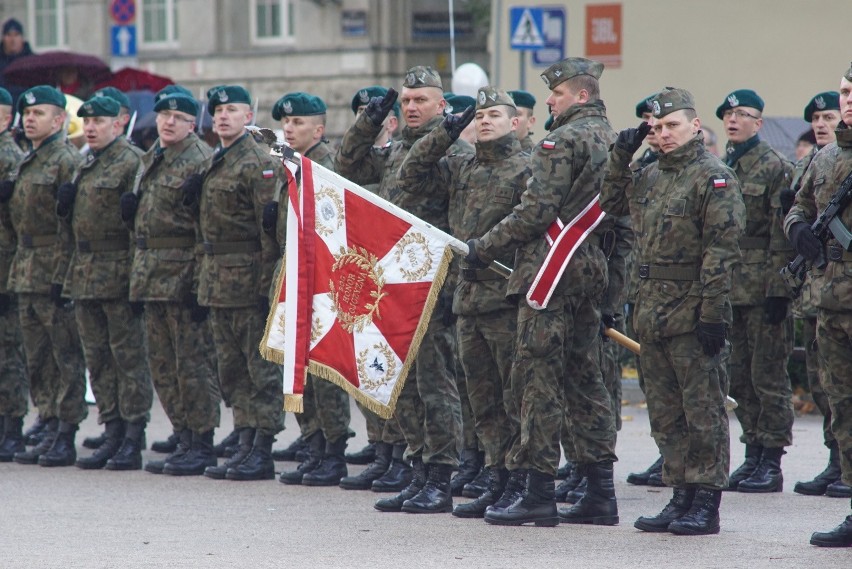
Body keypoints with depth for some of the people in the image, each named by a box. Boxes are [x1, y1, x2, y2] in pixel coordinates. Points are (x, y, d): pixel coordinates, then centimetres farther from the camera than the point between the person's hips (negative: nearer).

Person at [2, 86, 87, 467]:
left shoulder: (67, 161, -10)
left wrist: (63, 275, -20)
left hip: (57, 275, -9)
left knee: (66, 357, -5)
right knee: (38, 360, 10)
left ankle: (66, 439, -4)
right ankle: (51, 432, 15)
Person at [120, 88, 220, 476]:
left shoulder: (201, 162, -11)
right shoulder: (151, 159, 16)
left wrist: (200, 282, -22)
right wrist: (130, 207, 4)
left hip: (184, 276, -9)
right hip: (152, 276, 9)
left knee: (193, 363, -5)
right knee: (163, 364, 11)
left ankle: (202, 445, 0)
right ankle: (184, 440, 18)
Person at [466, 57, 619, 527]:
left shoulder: (563, 140, -12)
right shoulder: (610, 140, 16)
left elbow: (536, 212, -18)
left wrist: (484, 248, -8)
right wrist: (616, 290, 23)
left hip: (551, 272, -9)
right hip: (592, 273, 9)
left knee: (539, 379, -6)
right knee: (584, 379, 11)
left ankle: (536, 491, -6)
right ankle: (600, 492, 11)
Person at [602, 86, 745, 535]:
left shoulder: (714, 178, -9)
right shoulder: (650, 177, 14)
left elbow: (722, 250, -15)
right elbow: (611, 204, 28)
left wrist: (713, 312, -20)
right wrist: (621, 156, 13)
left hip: (692, 313, -8)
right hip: (652, 310, 8)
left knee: (703, 410, -2)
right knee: (666, 413, 11)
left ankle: (706, 505, 1)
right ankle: (681, 495, 18)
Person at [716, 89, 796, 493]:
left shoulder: (776, 168, -6)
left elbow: (783, 235, -11)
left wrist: (779, 290, -17)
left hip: (762, 288, -7)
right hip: (728, 288, 7)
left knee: (768, 375, -4)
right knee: (740, 378, 9)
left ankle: (772, 464, 0)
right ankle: (753, 456, 16)